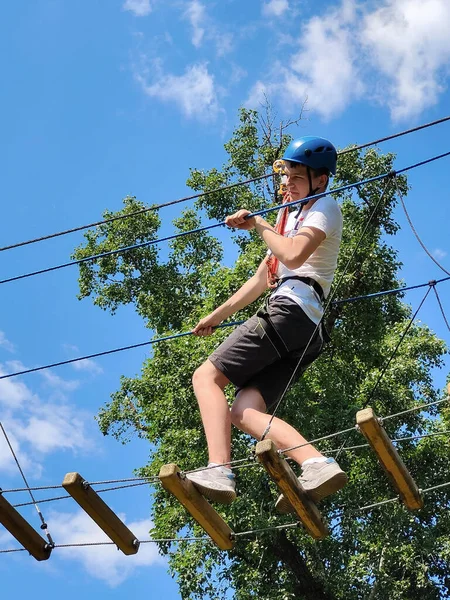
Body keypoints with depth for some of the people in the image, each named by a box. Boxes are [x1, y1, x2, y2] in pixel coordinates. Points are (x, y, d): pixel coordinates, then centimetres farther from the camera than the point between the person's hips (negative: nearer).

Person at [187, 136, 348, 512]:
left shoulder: (325, 208, 6)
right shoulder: (293, 218, 33)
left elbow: (293, 255, -15)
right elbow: (262, 279, 35)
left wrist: (258, 224, -2)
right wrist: (217, 316, 35)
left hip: (290, 311, -9)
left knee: (207, 377, -15)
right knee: (244, 412, -9)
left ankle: (219, 472, -32)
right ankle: (318, 463, -28)